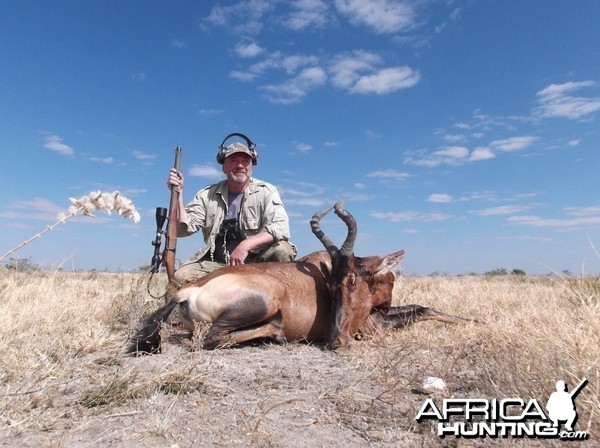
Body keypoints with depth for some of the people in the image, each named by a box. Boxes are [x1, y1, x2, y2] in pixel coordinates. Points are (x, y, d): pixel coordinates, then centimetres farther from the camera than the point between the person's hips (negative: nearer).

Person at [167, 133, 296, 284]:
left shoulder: (266, 191, -3)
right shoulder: (208, 195, 4)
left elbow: (280, 228, -17)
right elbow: (183, 229, -2)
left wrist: (246, 245, -29)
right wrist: (178, 193, -14)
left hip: (257, 263, -2)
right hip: (216, 264, 2)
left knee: (283, 250, -29)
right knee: (181, 276, -21)